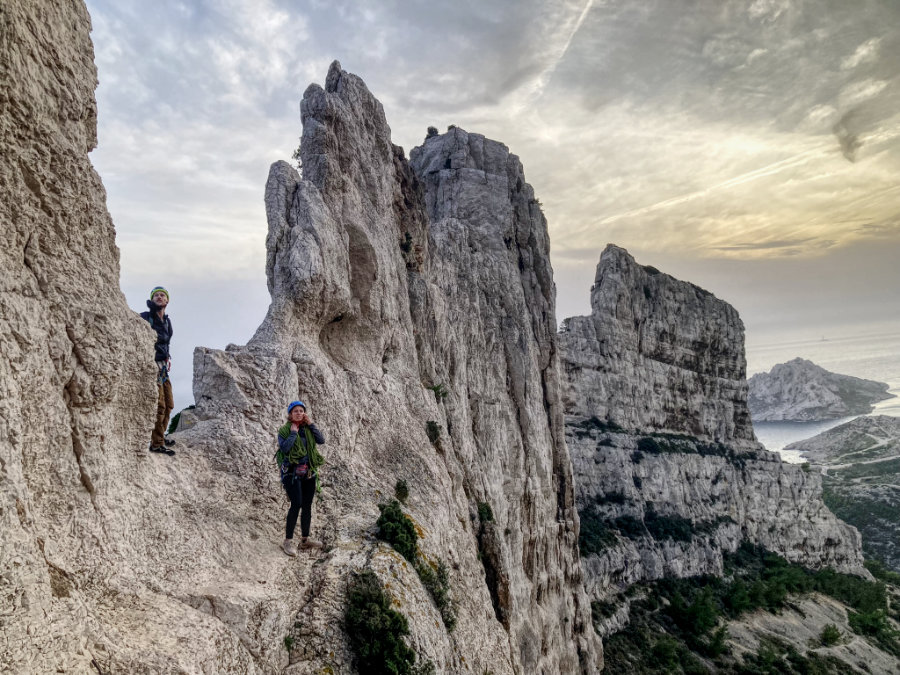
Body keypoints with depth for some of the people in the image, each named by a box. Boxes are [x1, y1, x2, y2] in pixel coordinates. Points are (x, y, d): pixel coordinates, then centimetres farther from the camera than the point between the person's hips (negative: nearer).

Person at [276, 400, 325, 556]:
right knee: (296, 504, -15)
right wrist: (293, 433, -15)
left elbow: (321, 441, -4)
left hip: (309, 473, 5)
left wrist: (311, 425, -7)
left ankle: (305, 539, 22)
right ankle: (288, 541, -5)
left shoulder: (308, 429, 9)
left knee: (307, 506, 10)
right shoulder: (284, 430, -3)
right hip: (292, 473, -5)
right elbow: (284, 448, -19)